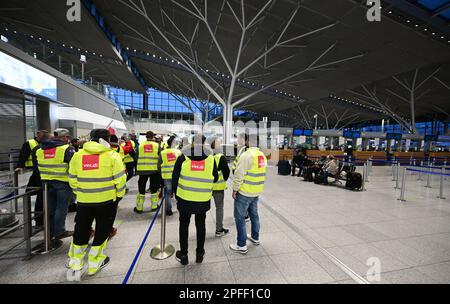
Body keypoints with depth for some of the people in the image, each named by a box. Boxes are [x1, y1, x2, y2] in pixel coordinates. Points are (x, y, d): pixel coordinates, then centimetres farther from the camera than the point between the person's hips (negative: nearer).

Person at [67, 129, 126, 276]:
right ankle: (95, 263, 25)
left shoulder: (77, 155, 3)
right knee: (102, 231, 13)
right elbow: (120, 179, -13)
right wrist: (119, 194, 1)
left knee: (81, 230, 21)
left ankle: (75, 262, 34)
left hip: (84, 200, 4)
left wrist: (80, 193, 20)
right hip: (107, 199, -3)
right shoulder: (112, 155, -11)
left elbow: (72, 179, 7)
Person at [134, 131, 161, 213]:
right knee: (154, 188, 13)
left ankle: (139, 208, 20)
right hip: (154, 170, 0)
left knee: (141, 189, 12)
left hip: (142, 170, 1)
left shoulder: (140, 145, 2)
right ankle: (154, 206, 22)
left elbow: (136, 157, 9)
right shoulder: (157, 145, -2)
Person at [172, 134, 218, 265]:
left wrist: (175, 193, 12)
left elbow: (175, 177, -2)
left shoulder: (183, 157, -7)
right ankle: (200, 254, 33)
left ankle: (183, 255, 30)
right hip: (203, 200, 1)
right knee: (201, 225, 18)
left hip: (185, 198, 0)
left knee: (184, 225, 17)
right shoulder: (210, 158, -6)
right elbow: (215, 178, 3)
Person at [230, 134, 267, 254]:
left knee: (240, 218, 5)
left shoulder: (246, 155, -20)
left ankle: (241, 246, 14)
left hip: (244, 192, -8)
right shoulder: (262, 155, 5)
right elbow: (262, 173, 11)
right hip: (257, 191, 8)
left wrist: (235, 189, -11)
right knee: (254, 214, 23)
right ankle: (255, 238, 40)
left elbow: (239, 175, -21)